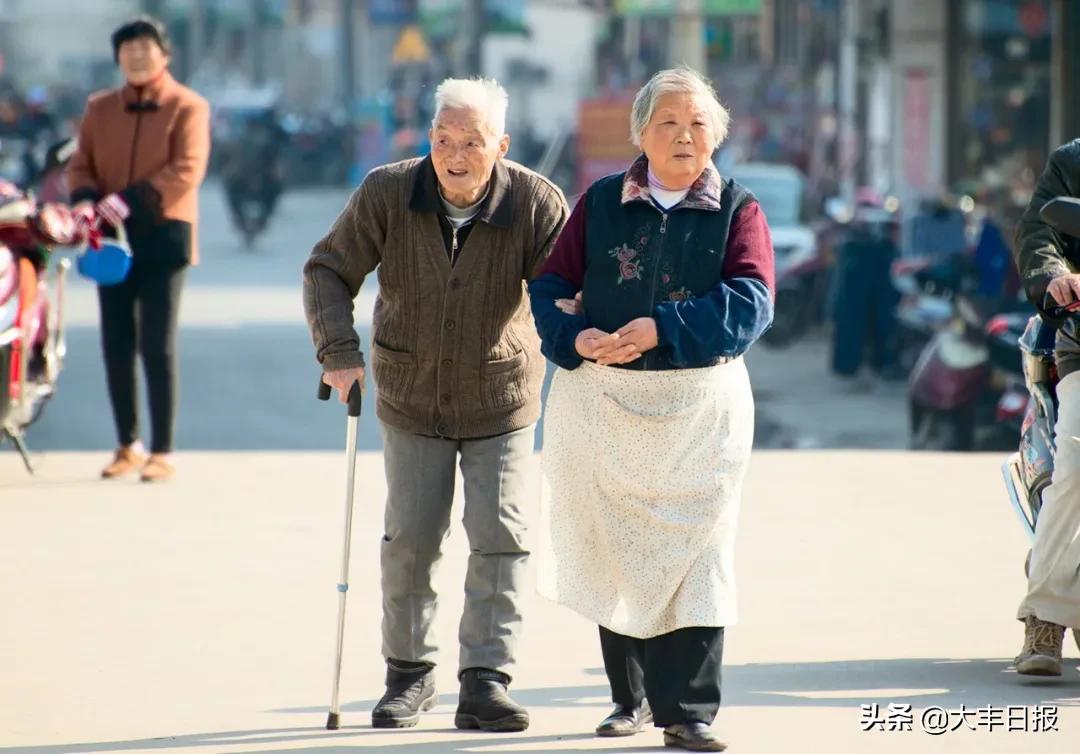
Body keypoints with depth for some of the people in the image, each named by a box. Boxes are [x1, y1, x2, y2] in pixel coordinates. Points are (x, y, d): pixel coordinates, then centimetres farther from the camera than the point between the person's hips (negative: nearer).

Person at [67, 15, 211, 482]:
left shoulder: (188, 108, -1)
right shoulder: (100, 108, 13)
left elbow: (187, 170, -13)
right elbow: (81, 163, 11)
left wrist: (131, 199, -24)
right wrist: (84, 199, -12)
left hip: (163, 235, -4)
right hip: (111, 237, 4)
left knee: (157, 347, -7)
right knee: (116, 346, 6)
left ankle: (162, 453, -3)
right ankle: (128, 445, 18)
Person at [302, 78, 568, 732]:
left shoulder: (536, 204, -18)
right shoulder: (387, 194, -15)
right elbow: (329, 271, -8)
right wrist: (339, 350, -20)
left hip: (501, 400, -1)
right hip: (413, 399, 1)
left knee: (501, 537, -6)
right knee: (411, 538, 3)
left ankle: (485, 682, -2)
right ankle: (409, 673, 19)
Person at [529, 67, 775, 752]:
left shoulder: (738, 211, 2)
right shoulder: (601, 203, 8)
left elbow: (751, 300, -12)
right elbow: (551, 286, 5)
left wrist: (663, 329, -23)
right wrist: (576, 338, -16)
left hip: (701, 405, -2)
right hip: (603, 401, 2)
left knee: (695, 553, -7)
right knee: (611, 550, 8)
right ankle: (631, 696, 22)